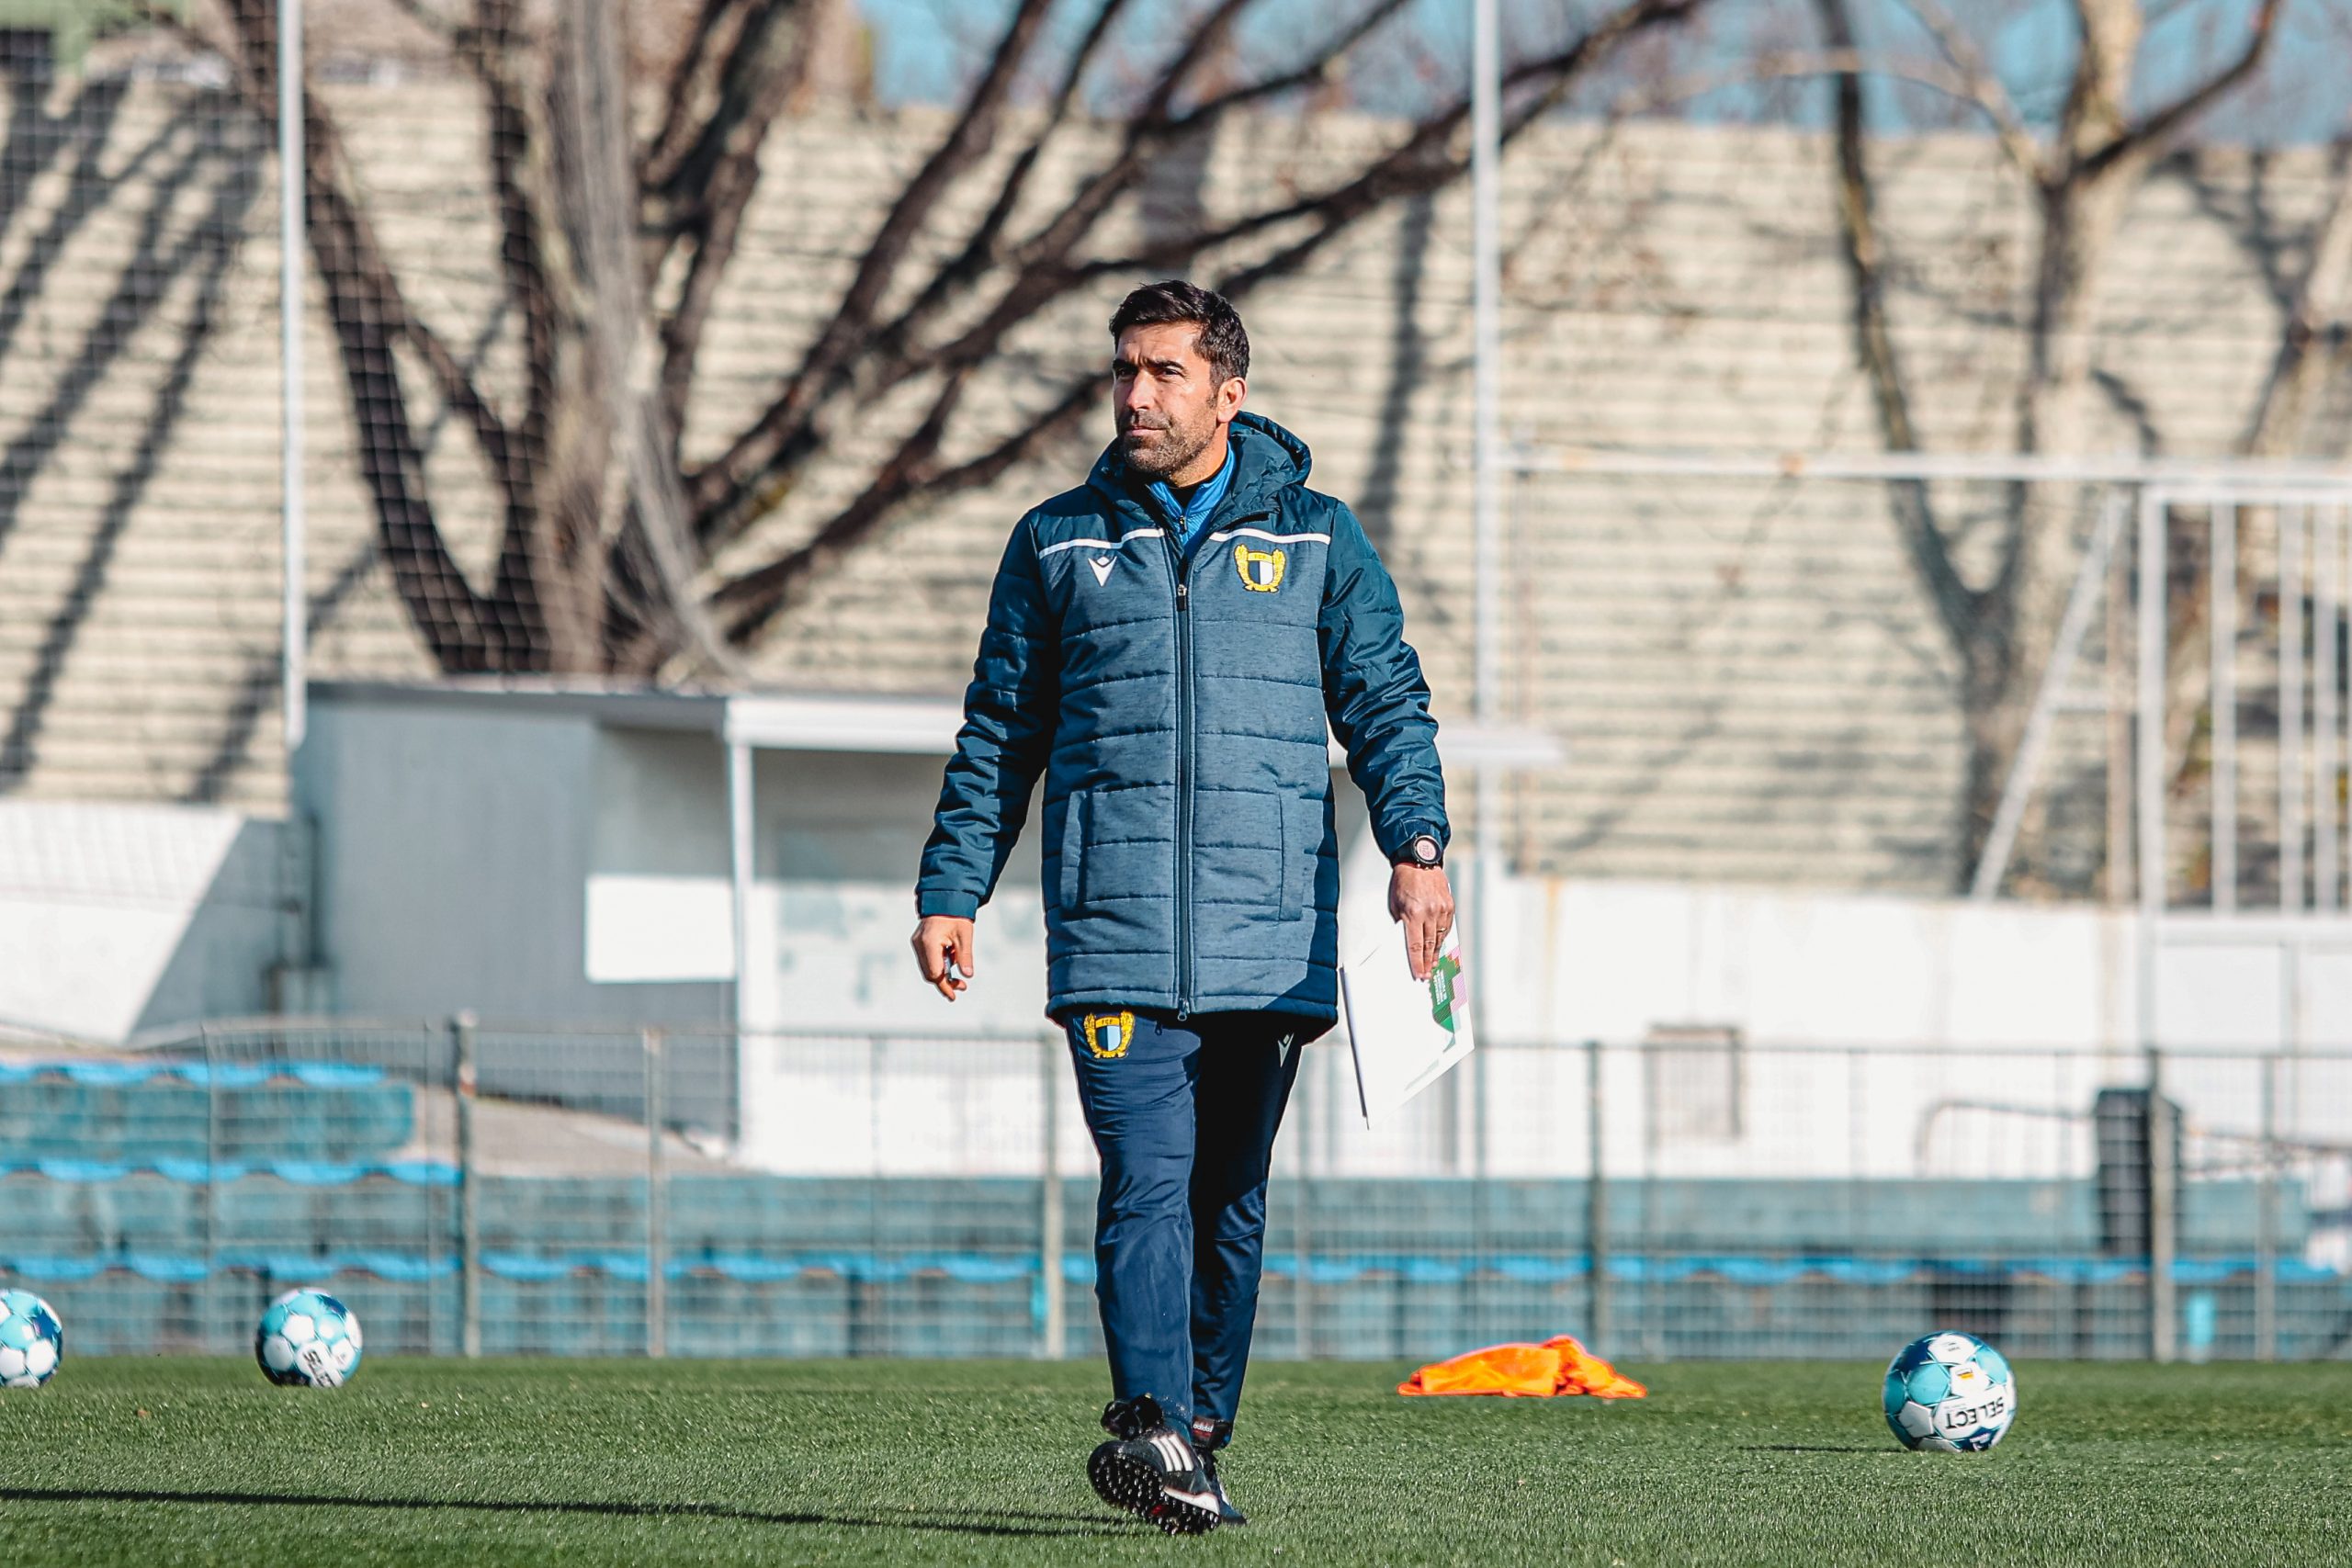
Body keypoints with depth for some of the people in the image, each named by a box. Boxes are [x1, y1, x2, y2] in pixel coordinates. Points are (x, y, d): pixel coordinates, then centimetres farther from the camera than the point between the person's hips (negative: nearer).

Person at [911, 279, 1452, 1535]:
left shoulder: (1316, 539, 11)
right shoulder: (1058, 544, 12)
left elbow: (1386, 703, 6)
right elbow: (998, 737, 16)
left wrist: (1417, 844, -11)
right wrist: (951, 891, 8)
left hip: (1271, 943, 1)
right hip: (1113, 934, -1)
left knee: (1229, 1200, 7)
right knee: (1147, 1180, -15)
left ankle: (1194, 1433, 16)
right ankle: (1154, 1427, -24)